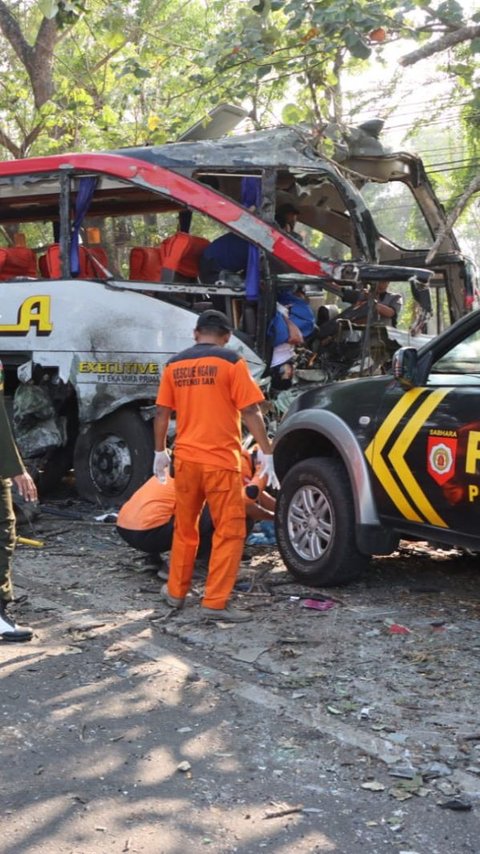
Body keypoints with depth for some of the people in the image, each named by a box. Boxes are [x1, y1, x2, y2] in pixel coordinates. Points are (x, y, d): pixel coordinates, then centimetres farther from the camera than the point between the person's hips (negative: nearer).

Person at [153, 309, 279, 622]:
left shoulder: (174, 365, 7)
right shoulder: (231, 362, -6)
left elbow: (162, 413, 10)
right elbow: (250, 412, -10)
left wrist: (160, 451, 21)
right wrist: (266, 453, -6)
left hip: (185, 459, 5)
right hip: (220, 460, -5)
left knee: (185, 528, 19)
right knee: (229, 531, 2)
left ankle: (176, 591, 29)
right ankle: (215, 602, -1)